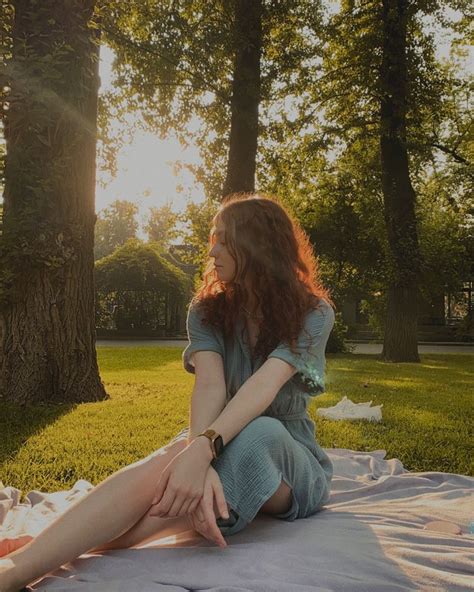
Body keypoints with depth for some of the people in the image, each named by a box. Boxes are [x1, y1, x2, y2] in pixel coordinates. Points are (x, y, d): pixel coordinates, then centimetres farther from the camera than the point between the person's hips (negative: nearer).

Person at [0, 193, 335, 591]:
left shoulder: (313, 314, -10)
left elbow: (266, 383, -28)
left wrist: (203, 450, -45)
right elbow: (209, 386, -20)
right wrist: (198, 457, -41)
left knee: (261, 432, -38)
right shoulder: (207, 311, -1)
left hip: (293, 468, -2)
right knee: (171, 462, -34)